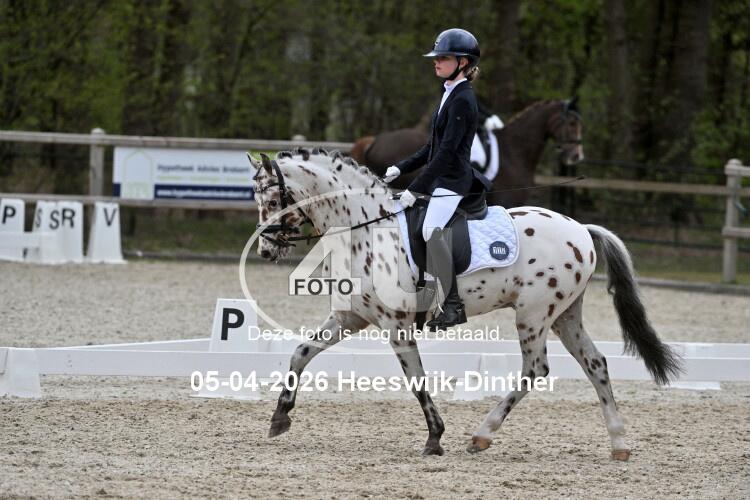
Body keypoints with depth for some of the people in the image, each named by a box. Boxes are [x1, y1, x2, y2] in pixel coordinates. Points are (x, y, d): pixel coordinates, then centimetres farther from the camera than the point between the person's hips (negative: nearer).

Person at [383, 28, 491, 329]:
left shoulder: (462, 100, -13)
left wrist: (415, 188, -22)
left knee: (432, 229, -30)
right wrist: (401, 169, 14)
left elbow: (447, 151, -20)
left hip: (453, 180, -11)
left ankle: (452, 304, -27)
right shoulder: (450, 95, 17)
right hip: (441, 178, 11)